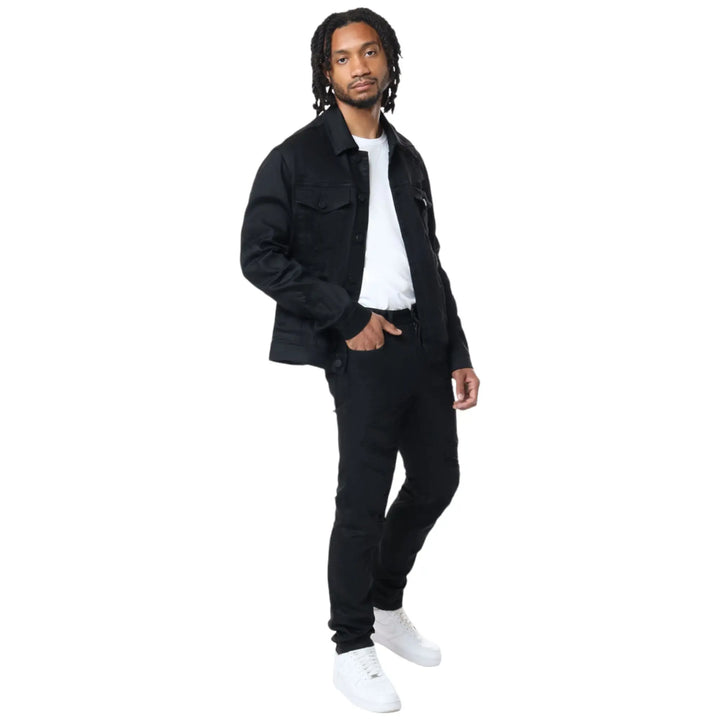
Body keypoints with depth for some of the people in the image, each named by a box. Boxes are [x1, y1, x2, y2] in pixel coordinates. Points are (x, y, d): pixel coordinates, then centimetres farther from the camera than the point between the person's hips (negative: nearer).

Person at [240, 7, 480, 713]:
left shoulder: (407, 157, 15)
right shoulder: (297, 157, -5)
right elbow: (259, 255, -11)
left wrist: (457, 353, 13)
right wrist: (348, 317, -15)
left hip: (424, 341, 7)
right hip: (364, 348, -7)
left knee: (437, 479, 16)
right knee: (363, 501, -2)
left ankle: (386, 605, 37)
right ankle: (352, 650, 16)